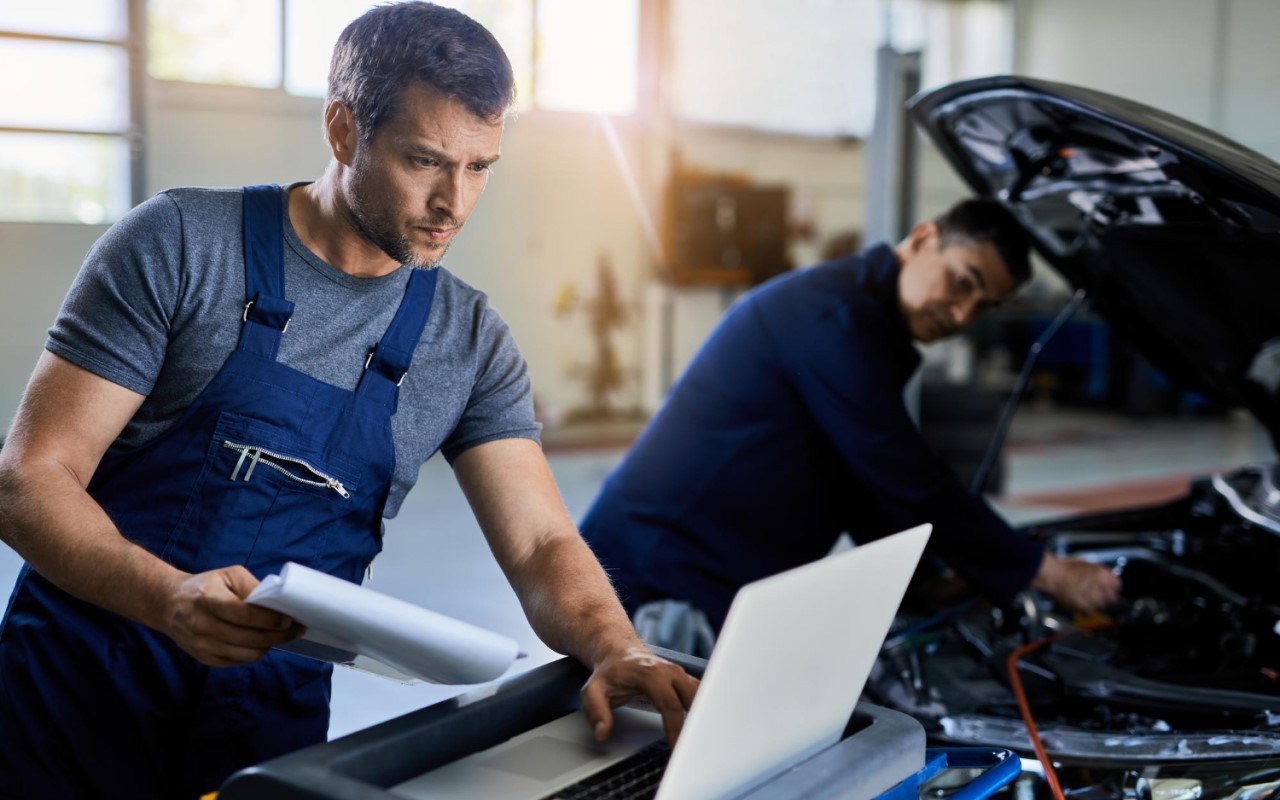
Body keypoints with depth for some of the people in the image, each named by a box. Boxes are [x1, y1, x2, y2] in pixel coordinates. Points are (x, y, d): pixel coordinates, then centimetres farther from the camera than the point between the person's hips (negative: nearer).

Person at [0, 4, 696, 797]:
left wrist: (619, 651, -25)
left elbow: (540, 545, -3)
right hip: (78, 691, -2)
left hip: (273, 726, 2)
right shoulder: (177, 246, -7)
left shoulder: (468, 341, 2)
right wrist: (170, 599, -29)